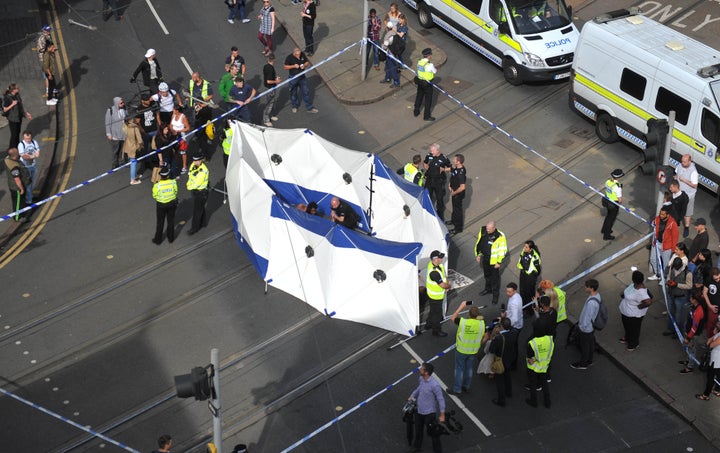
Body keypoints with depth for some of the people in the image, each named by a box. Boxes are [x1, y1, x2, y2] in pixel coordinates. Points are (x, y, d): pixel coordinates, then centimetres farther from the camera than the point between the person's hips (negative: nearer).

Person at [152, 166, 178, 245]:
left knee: (160, 223, 16)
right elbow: (176, 192, -5)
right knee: (171, 221, 20)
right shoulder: (173, 182, -21)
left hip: (161, 205, -2)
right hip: (172, 203, 2)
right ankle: (171, 238, 35)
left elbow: (154, 195, -11)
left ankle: (158, 239, 30)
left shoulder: (157, 185, -26)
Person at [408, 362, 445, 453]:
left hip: (429, 413, -7)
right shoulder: (420, 379, -8)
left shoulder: (434, 385, -30)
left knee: (433, 433, 11)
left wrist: (442, 415, -16)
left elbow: (441, 399, -21)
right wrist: (412, 396, 7)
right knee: (418, 430, 26)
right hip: (419, 411, 7)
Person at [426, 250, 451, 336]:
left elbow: (443, 274, 8)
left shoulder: (431, 264, -9)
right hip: (435, 296, -9)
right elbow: (443, 285, -31)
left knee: (433, 310, 29)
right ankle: (436, 330, 29)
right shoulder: (434, 272, -39)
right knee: (437, 313, 11)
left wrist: (446, 283, -2)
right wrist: (449, 285, -10)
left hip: (431, 293, 9)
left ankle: (429, 324, 49)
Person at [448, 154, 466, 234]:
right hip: (454, 192, 9)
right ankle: (453, 220, 52)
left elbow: (462, 187, -35)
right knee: (454, 207, 29)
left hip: (458, 194, -9)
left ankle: (458, 228, 25)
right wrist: (450, 184, 2)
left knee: (457, 209, 8)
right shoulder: (456, 167, -7)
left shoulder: (461, 173, -35)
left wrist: (453, 193, -22)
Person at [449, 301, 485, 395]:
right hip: (473, 351, 3)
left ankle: (457, 389, 22)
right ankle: (466, 387, 37)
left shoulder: (462, 322, -26)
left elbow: (452, 318, -5)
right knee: (469, 368, 22)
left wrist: (461, 307, -1)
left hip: (461, 350, -3)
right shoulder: (481, 323, -18)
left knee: (459, 368, 13)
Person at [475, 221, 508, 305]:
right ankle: (488, 289, 47)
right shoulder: (483, 231, -9)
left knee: (495, 278, 6)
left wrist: (499, 262, -15)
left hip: (493, 260, -6)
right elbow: (478, 243, 7)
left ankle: (495, 295, 21)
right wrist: (478, 254, 10)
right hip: (484, 258, 6)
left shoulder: (500, 236, -25)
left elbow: (503, 250, -17)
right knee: (487, 275, 25)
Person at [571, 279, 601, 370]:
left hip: (586, 328, -8)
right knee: (591, 343, 26)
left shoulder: (591, 303, -38)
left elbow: (587, 316, -28)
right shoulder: (597, 295, -9)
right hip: (592, 326, 8)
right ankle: (589, 360, 45)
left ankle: (583, 364, 34)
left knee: (585, 346, 14)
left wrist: (582, 326, -12)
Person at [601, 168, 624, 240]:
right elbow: (620, 200, -25)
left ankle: (604, 229, 50)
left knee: (609, 215, 32)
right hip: (613, 205, -7)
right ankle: (606, 236, 28)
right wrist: (620, 202, -3)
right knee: (611, 219, 13)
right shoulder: (617, 187, -32)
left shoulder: (608, 182, -9)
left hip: (606, 201, 7)